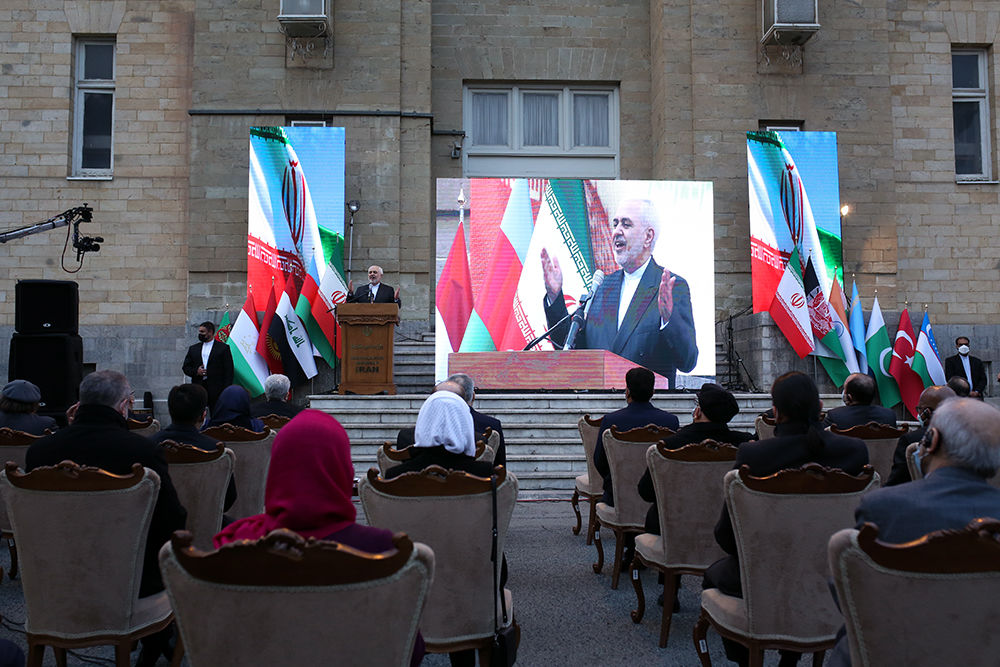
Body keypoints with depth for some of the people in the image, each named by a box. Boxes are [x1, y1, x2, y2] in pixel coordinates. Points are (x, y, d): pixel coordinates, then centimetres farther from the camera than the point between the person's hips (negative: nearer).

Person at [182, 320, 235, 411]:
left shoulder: (223, 348, 3)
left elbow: (228, 371, -1)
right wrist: (196, 371, -5)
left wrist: (226, 391, -10)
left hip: (216, 390, -3)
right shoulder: (193, 348, 17)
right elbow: (185, 367, 18)